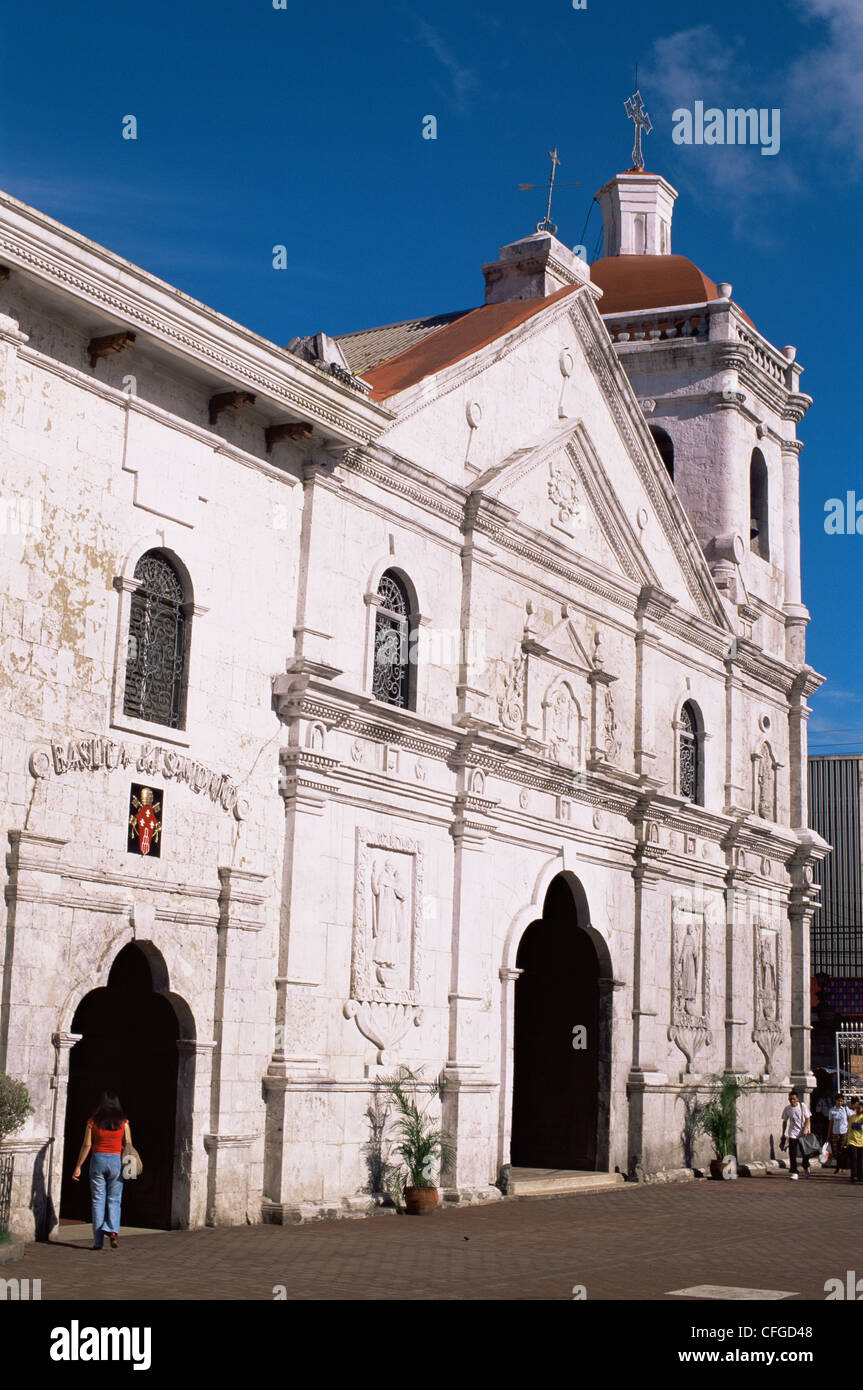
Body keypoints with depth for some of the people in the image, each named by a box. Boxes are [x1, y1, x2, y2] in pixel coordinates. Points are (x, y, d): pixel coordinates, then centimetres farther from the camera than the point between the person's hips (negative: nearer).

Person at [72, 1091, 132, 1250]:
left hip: (98, 1159, 0)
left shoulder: (93, 1121, -1)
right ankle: (113, 1230, -15)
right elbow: (128, 1146, 0)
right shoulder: (123, 1122, 0)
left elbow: (86, 1145, -1)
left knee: (98, 1200, 6)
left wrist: (78, 1167, 5)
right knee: (114, 1200, 9)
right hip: (116, 1160, 0)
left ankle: (98, 1241, 5)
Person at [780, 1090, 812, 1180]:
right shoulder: (787, 1108, -1)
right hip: (792, 1134, 1)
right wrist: (783, 1134, 10)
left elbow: (808, 1118, -3)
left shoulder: (803, 1106, -6)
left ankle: (806, 1167, 37)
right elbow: (785, 1122, 9)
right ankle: (794, 1172, -5)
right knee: (792, 1154, -9)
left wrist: (805, 1129, -17)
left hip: (803, 1133, -1)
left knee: (805, 1152, 9)